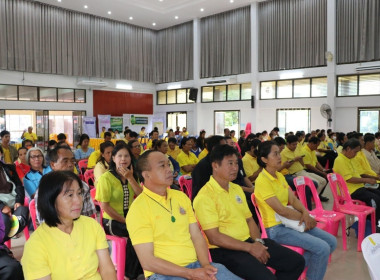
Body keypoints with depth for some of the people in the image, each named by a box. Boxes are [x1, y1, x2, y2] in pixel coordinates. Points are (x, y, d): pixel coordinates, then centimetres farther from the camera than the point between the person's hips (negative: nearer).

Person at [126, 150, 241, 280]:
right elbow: (147, 261, -13)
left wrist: (206, 265, -8)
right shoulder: (138, 209, -10)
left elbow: (197, 236, 9)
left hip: (196, 264, 6)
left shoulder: (181, 196, 10)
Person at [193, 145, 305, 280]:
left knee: (297, 261, 3)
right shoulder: (204, 197, -13)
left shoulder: (237, 188, 14)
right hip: (225, 250, -8)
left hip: (249, 241, 8)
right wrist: (250, 248, -15)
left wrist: (257, 241, -2)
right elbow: (214, 238, -17)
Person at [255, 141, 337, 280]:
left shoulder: (280, 176, 10)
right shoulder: (262, 181, -18)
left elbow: (293, 200, 6)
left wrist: (305, 213, -13)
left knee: (331, 241, 3)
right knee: (322, 248, -17)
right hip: (277, 228, -9)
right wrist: (304, 217, -9)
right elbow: (281, 210, -19)